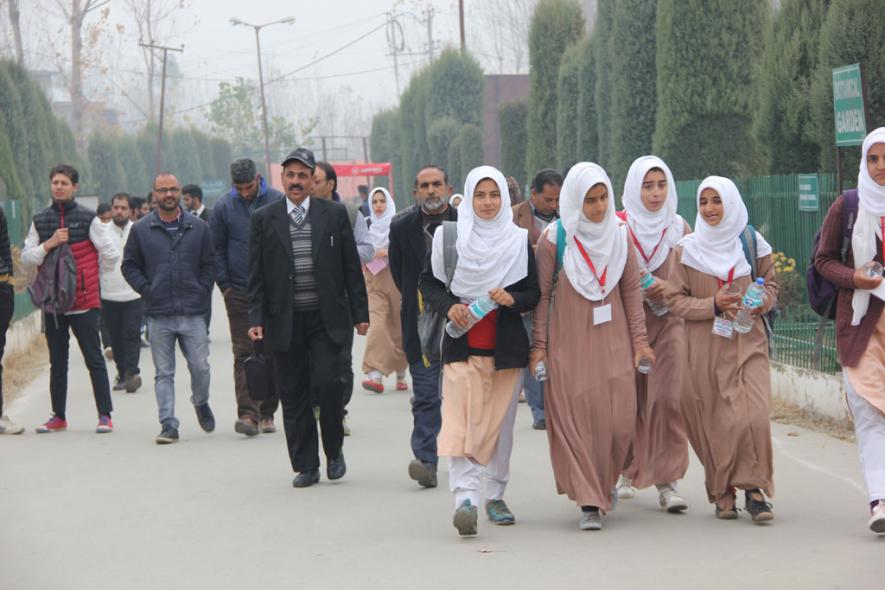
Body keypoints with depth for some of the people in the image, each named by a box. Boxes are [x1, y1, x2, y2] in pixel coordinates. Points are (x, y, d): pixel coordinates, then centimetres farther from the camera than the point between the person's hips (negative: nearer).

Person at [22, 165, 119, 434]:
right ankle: (58, 417, 18)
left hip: (84, 302, -4)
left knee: (94, 359, -2)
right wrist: (48, 244, -10)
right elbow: (26, 258, 4)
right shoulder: (40, 220, 8)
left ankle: (105, 415, 3)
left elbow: (110, 253, -2)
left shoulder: (88, 218, -3)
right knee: (57, 362, 11)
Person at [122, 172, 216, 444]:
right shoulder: (141, 230, 5)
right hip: (158, 315, 0)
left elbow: (209, 264, 11)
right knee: (163, 373, 2)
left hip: (193, 313, 0)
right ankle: (168, 424, 4)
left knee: (200, 367, 1)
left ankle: (201, 403, 30)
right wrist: (147, 290, -2)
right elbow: (130, 266, 9)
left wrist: (202, 292, 0)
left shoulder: (199, 227, 7)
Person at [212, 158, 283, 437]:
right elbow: (216, 249, 8)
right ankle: (248, 414, -12)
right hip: (239, 293, -1)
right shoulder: (224, 207, 1)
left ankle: (267, 412, 16)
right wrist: (225, 285, 2)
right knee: (244, 353, -7)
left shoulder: (278, 201, -1)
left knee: (273, 353, 6)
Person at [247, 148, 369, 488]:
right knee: (293, 394, 3)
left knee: (327, 382, -13)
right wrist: (256, 319, -4)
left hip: (326, 318, -1)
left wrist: (360, 313, 3)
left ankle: (334, 450, 11)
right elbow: (256, 275, 5)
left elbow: (351, 267, 7)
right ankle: (305, 466, 12)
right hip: (285, 321, 1)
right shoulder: (264, 219, 6)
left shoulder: (334, 214, 5)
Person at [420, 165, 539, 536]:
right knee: (461, 420, -15)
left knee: (500, 422, 8)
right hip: (461, 343, -2)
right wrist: (449, 305, -10)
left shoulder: (520, 240, 6)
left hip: (506, 345, 2)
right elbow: (428, 282, 9)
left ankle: (495, 495, 22)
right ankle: (465, 497, -24)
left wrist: (512, 299, -13)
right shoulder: (448, 236, 4)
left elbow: (534, 293, 8)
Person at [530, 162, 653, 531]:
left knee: (618, 418, -1)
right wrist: (539, 345, -2)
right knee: (574, 417, -7)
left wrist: (639, 339, 7)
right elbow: (542, 295, 0)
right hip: (568, 341, -2)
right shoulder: (554, 240, -4)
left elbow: (631, 290, 9)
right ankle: (589, 501, -2)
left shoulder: (619, 235, 5)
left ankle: (605, 484, 24)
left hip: (612, 339, 2)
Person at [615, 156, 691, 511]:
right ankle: (628, 472, 17)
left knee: (669, 399, -9)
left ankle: (667, 481, -6)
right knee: (629, 401, 0)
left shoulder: (680, 229, 8)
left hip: (669, 323, 1)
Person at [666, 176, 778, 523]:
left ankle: (755, 488, -1)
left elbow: (771, 285, 17)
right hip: (706, 348, 0)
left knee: (754, 415, -13)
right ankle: (722, 494, 15)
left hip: (749, 342, 1)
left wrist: (761, 302, -6)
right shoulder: (687, 250, 3)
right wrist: (712, 306, -13)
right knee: (717, 422, 0)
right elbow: (674, 299, 1)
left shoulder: (753, 244, 6)